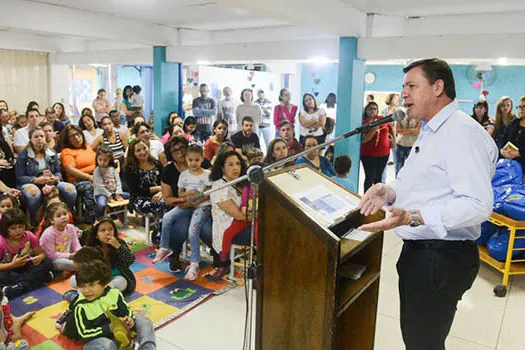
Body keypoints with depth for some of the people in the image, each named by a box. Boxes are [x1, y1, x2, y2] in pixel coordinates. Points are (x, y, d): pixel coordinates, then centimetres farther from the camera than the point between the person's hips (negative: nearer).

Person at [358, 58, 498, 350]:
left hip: (442, 258, -10)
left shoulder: (463, 131, -18)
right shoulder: (431, 133, 17)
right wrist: (389, 192, 2)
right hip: (419, 251, 10)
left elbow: (478, 204, -27)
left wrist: (412, 217, -34)